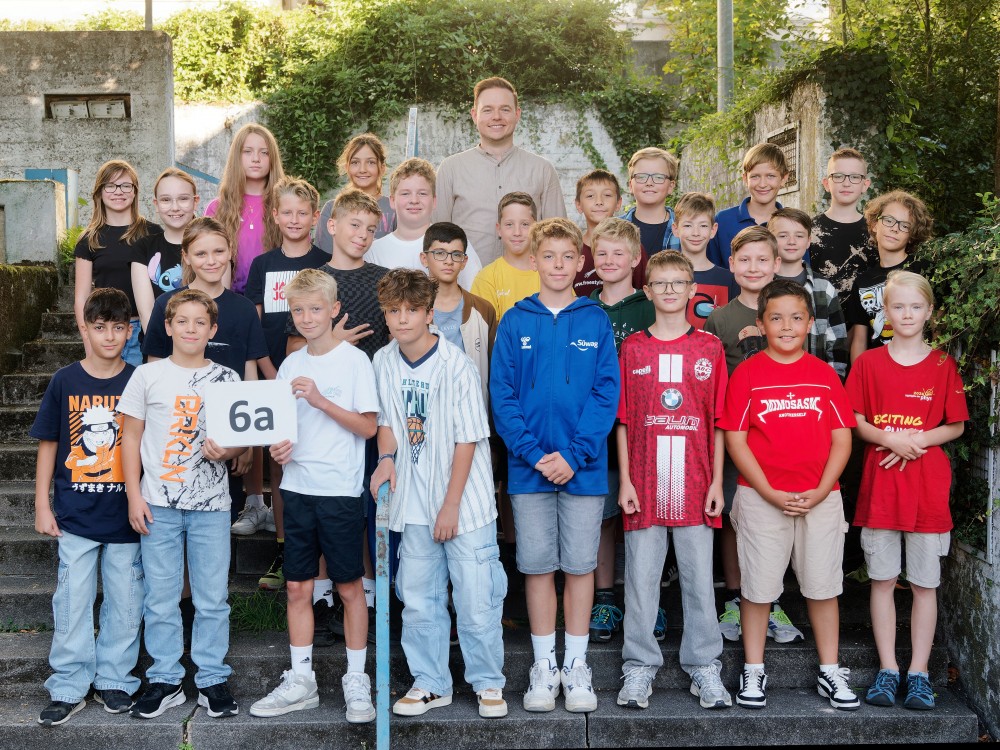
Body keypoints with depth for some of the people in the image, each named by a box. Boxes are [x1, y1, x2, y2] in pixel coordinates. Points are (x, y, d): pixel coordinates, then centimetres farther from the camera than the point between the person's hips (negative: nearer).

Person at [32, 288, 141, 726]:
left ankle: (114, 680, 22)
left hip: (125, 515, 0)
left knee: (124, 603, 7)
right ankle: (69, 688, 15)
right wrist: (42, 505, 2)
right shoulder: (65, 382, 0)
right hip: (75, 516, 0)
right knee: (72, 601, 4)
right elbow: (48, 444, 5)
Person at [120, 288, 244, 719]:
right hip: (158, 503, 0)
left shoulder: (226, 380, 5)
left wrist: (225, 451, -15)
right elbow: (131, 437, 5)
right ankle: (165, 681, 18)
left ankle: (213, 679, 16)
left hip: (211, 504, 0)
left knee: (213, 598, 5)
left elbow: (243, 438, 8)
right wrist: (134, 496, -1)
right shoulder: (147, 376, 3)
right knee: (160, 598, 5)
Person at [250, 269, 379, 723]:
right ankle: (300, 681, 20)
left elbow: (368, 427, -10)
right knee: (297, 587, 9)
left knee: (349, 586, 4)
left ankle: (356, 681, 16)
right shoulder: (290, 365, 10)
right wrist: (277, 446, -6)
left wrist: (320, 400, -19)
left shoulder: (355, 360, -6)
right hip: (297, 487, 5)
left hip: (341, 489, -5)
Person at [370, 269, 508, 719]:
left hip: (465, 502, -5)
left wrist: (451, 506, -11)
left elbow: (468, 440, -12)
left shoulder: (457, 367, -15)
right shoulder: (383, 362, 1)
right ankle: (430, 684, 27)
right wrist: (386, 458, -4)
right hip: (414, 502, 5)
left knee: (476, 601, 2)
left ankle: (488, 682, 21)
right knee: (418, 600, 11)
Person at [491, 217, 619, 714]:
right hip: (529, 465, 0)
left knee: (580, 565, 7)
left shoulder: (596, 322, 2)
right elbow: (502, 394, -2)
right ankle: (544, 666, 18)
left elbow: (606, 392, -4)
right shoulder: (515, 323, 3)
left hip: (584, 465, 0)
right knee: (537, 565, 7)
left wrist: (574, 455, -14)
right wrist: (534, 453, -13)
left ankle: (576, 665, 19)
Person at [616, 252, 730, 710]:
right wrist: (625, 480, -3)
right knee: (641, 578, 5)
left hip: (695, 486, 0)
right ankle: (639, 668, 16)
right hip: (644, 486, 0)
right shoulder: (632, 348, 5)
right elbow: (622, 421, 4)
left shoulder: (709, 348, 5)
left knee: (699, 578, 6)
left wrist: (717, 481, 0)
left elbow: (718, 422, 5)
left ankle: (705, 668, 18)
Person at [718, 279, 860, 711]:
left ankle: (830, 673, 22)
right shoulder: (747, 374, -2)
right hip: (761, 498, -2)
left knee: (823, 586, 9)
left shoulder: (824, 375, 5)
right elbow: (735, 439, -5)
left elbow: (842, 438, 4)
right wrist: (771, 493, -12)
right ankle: (753, 672, 19)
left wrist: (820, 492, -9)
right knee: (757, 587, 5)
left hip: (820, 498, 2)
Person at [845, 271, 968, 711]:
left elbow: (956, 426, 3)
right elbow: (855, 421, 2)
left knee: (925, 583, 4)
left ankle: (918, 673, 12)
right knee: (882, 580, 5)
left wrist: (916, 439, -13)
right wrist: (889, 439, -14)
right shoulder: (868, 362, 4)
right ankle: (887, 670, 14)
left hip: (928, 483, 0)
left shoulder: (943, 366, 3)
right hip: (879, 483, 1)